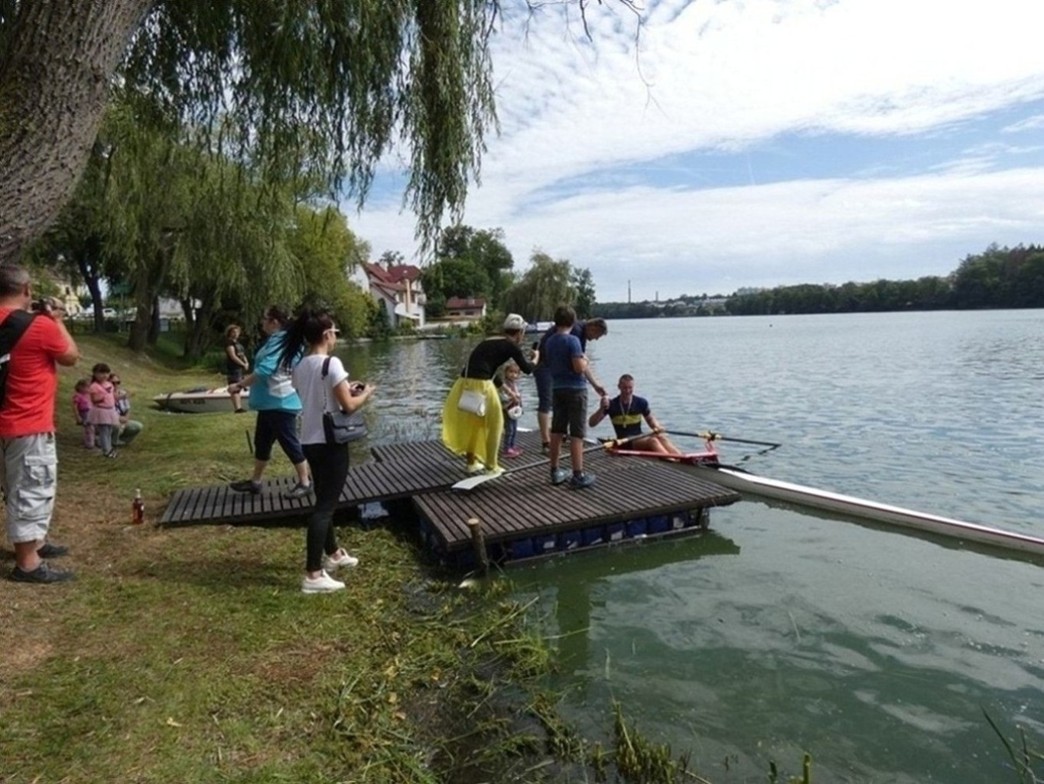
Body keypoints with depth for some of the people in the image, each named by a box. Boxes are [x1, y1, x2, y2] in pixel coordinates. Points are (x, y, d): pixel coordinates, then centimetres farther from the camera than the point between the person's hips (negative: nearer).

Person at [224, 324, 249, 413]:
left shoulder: (238, 343, 18)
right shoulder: (229, 343, -9)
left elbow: (242, 354, 21)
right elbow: (233, 356, -17)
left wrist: (246, 363, 2)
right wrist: (243, 364, -16)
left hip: (239, 368, 10)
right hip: (233, 369, -10)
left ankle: (239, 406, 16)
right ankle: (237, 408, -17)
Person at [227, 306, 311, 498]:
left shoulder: (280, 342, -20)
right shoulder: (275, 340, 13)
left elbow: (264, 370, -25)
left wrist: (239, 385, -18)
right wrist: (245, 379, 12)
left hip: (281, 403, -11)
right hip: (270, 402, 11)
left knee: (290, 443, -1)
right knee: (262, 442, 18)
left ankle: (305, 483, 10)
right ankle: (255, 481, 30)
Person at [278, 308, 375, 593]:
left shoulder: (299, 366, 8)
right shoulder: (331, 364, -16)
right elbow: (348, 406, -17)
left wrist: (346, 390, 18)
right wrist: (365, 394, 2)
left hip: (310, 441, 8)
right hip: (330, 442, -8)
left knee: (324, 500, 21)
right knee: (325, 505, -4)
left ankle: (332, 553, 39)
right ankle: (313, 574, -2)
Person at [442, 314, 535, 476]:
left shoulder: (490, 342, 22)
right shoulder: (511, 346, 0)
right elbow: (527, 369, 6)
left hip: (464, 383, 8)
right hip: (480, 385, -7)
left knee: (472, 423, 25)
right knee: (495, 424, 12)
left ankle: (471, 462, 36)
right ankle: (491, 466, 19)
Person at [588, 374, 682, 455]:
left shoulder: (641, 402, 5)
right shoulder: (612, 405, -4)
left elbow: (650, 419, 19)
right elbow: (592, 423, -6)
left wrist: (656, 427, -4)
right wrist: (602, 408, -22)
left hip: (641, 438, 4)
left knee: (661, 437, -28)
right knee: (652, 440, -31)